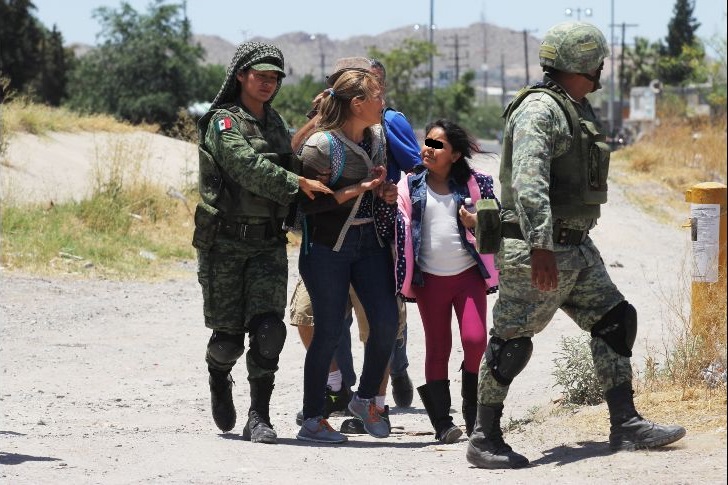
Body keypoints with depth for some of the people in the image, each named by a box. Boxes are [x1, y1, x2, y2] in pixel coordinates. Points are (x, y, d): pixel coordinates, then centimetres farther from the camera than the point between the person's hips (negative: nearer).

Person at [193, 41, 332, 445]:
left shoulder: (275, 123, 17)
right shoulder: (223, 122, -5)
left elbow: (293, 163, 18)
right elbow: (248, 167, -20)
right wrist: (297, 184, -26)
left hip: (268, 241, 4)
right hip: (225, 241, -4)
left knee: (268, 328, -12)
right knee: (228, 335, -1)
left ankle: (259, 418, -8)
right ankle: (219, 378, 34)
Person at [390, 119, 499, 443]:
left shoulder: (473, 184, 3)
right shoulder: (410, 187, 3)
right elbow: (402, 233, 1)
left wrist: (477, 222, -10)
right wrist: (406, 278, -8)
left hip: (468, 274, -1)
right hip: (431, 279, 1)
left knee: (475, 340, -12)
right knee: (437, 348, 4)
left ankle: (474, 413, 7)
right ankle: (442, 422, 6)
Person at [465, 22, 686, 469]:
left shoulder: (580, 109, 16)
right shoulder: (539, 109, -16)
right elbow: (528, 182, -28)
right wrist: (540, 247, -35)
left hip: (575, 246, 10)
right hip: (537, 250, -10)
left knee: (615, 321, 9)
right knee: (512, 342, -4)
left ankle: (626, 426, 13)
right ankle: (485, 440, 2)